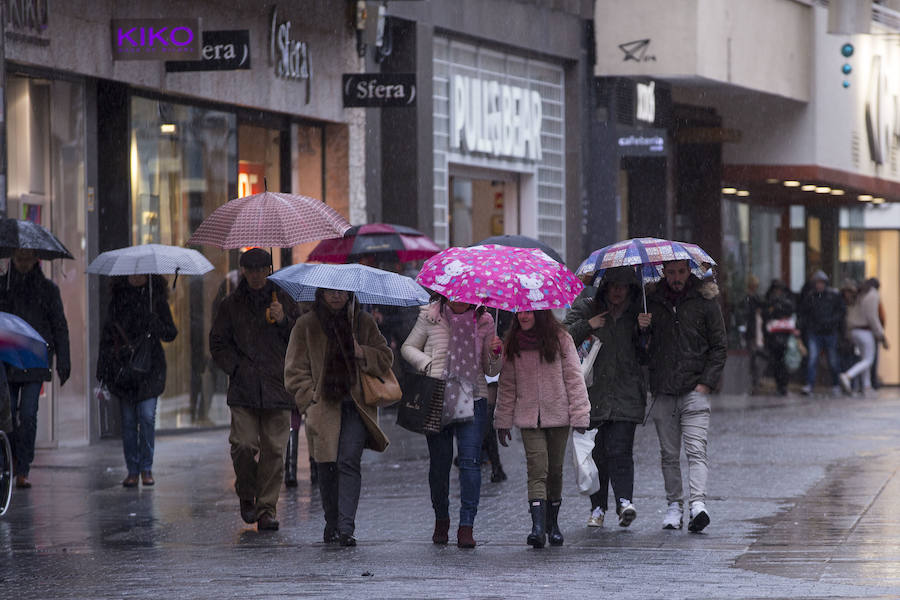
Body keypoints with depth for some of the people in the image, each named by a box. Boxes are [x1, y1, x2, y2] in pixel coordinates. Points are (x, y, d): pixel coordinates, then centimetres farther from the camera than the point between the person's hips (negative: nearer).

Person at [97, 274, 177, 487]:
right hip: (123, 365, 1)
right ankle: (132, 470, 7)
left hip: (149, 366, -1)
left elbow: (170, 333, 5)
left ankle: (146, 468, 0)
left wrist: (156, 324, -18)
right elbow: (107, 335, 12)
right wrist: (102, 371, 7)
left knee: (147, 416, -10)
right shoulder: (118, 299, 10)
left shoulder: (156, 298, 7)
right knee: (128, 419, 1)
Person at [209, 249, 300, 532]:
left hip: (277, 388, 0)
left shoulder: (284, 301, 11)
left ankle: (267, 509, 3)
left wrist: (284, 321, -7)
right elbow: (218, 343, 13)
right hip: (243, 389, 0)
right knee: (244, 445, -11)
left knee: (274, 450, -4)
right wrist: (235, 368, -1)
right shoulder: (232, 304, 10)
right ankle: (246, 495, 15)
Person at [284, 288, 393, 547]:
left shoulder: (364, 322, 9)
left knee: (349, 462, -14)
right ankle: (331, 524, 18)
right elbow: (295, 370, 6)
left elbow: (385, 358, 11)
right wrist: (311, 397, -6)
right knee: (326, 467, 2)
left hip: (356, 405, -1)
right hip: (323, 406, 1)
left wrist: (362, 353, -8)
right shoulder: (306, 325, 6)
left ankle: (346, 526, -19)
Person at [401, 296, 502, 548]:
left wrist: (495, 353, -8)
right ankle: (441, 519, 27)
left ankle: (466, 526, -13)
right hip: (436, 399, 0)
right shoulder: (430, 316, 4)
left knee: (470, 460, -12)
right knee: (439, 462, 5)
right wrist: (427, 364, -5)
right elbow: (408, 347, 13)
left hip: (472, 399, 0)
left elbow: (491, 370, 14)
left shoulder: (483, 321, 8)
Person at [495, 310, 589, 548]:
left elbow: (573, 377, -2)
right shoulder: (512, 343, 6)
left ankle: (552, 523, 23)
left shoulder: (560, 339, -1)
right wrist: (503, 420, 9)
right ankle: (537, 526, -21)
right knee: (537, 470, -13)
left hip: (558, 415, -1)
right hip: (528, 417, 1)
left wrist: (580, 414, -7)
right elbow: (507, 385, 10)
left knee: (555, 471, 7)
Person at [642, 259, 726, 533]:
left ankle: (698, 503, -23)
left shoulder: (705, 301, 3)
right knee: (669, 453, 6)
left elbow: (719, 347, 4)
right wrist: (640, 327, -6)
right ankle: (674, 505, 12)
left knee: (695, 449, -13)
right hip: (663, 391, 3)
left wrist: (706, 383, -5)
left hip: (695, 389, -3)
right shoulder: (652, 302, 10)